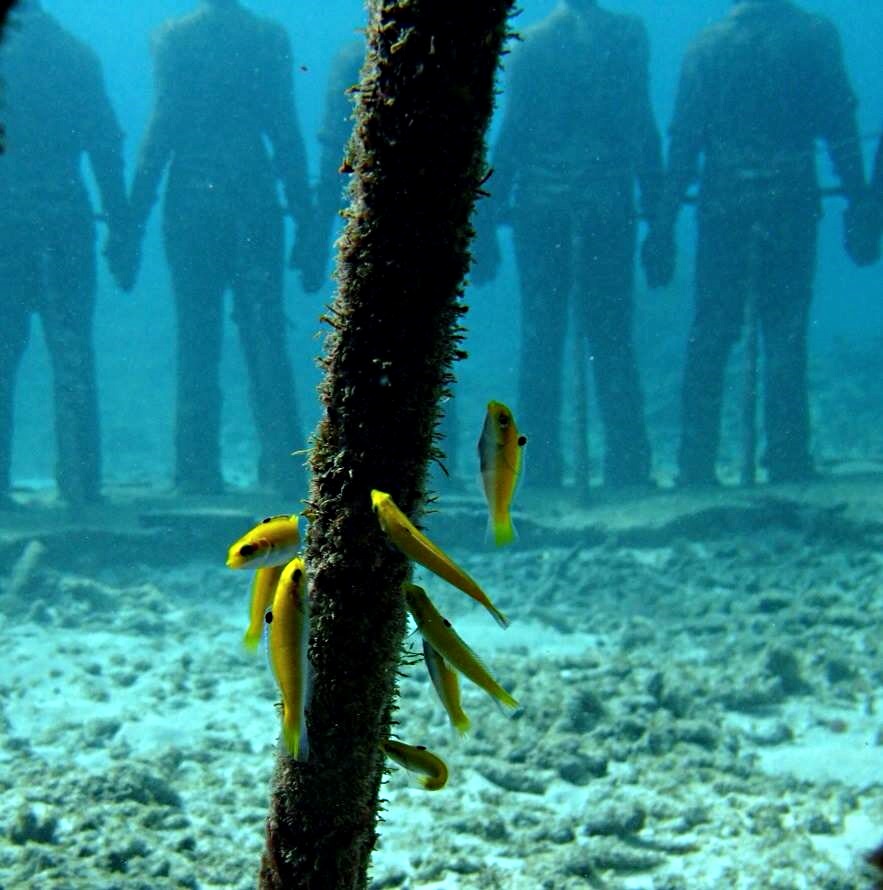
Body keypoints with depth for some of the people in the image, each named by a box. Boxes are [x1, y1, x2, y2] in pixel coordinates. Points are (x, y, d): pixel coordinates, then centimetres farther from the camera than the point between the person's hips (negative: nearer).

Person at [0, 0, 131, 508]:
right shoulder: (77, 54, 4)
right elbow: (107, 146, 1)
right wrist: (121, 229, 4)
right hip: (67, 222, 2)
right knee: (73, 355, 8)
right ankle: (82, 484, 8)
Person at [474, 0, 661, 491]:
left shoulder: (531, 45, -4)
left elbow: (512, 137, -5)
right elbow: (645, 128, -3)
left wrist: (486, 222, -1)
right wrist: (655, 206, 3)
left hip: (541, 209, -1)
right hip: (611, 207, 1)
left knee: (541, 343, 7)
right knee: (613, 342, 9)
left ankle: (542, 471, 8)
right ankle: (630, 469, 8)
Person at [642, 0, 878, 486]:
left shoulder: (706, 44, 5)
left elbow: (683, 138, 3)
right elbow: (840, 126, -3)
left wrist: (664, 223, 4)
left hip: (722, 204, 2)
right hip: (789, 203, -1)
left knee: (708, 335, 7)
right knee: (785, 334, 3)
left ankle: (695, 467, 7)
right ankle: (787, 463, 1)